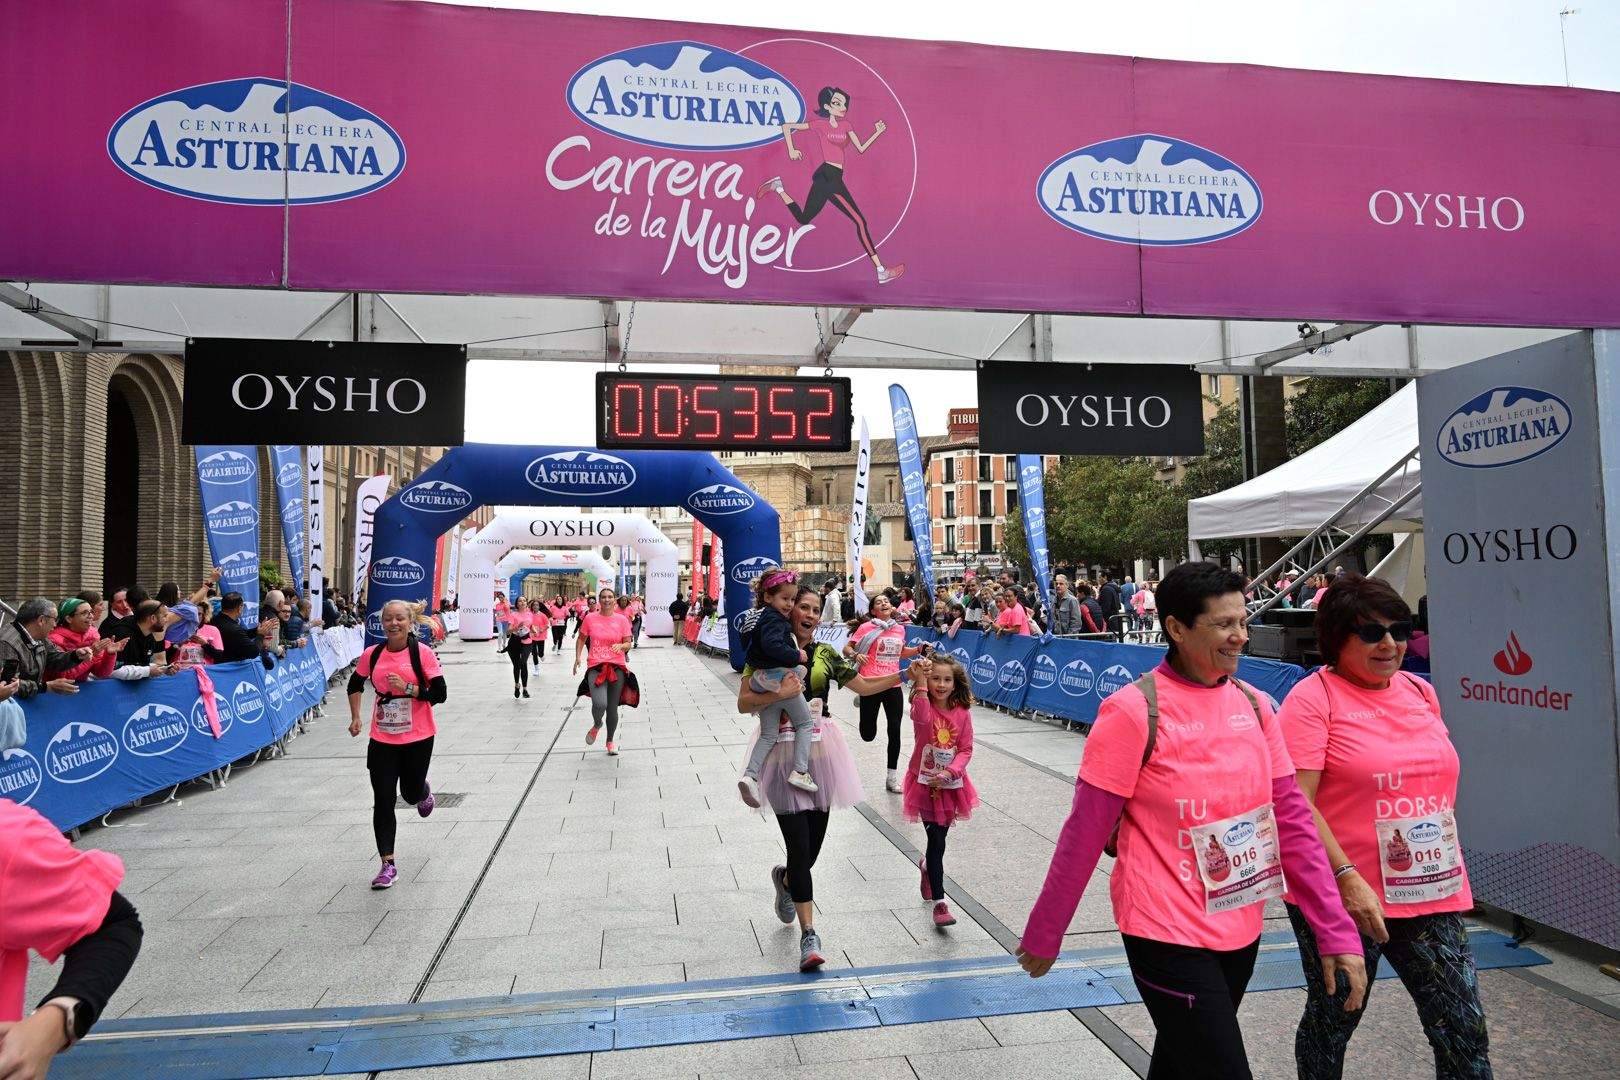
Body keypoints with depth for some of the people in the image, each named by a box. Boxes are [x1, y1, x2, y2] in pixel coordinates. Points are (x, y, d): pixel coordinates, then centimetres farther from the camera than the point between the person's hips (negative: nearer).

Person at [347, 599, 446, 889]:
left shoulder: (422, 653, -11)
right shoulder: (372, 655, -1)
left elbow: (440, 694, -14)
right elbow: (355, 684, 18)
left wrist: (407, 687, -25)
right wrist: (355, 717, 8)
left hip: (418, 738, -2)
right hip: (382, 739, 2)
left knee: (411, 794, 11)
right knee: (383, 802, -1)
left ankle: (424, 792, 50)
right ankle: (388, 865, 8)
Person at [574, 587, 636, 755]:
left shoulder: (622, 620, 3)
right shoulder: (590, 618, 3)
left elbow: (628, 643, 7)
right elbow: (581, 639, 14)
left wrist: (621, 646, -15)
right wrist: (578, 657, 2)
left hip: (617, 667, 1)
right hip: (595, 667, -1)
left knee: (612, 708, 8)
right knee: (599, 704, -23)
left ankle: (610, 741, 33)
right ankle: (597, 724, 15)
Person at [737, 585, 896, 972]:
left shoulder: (825, 654, 6)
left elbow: (865, 686, 9)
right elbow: (744, 703, -6)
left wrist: (907, 674, 1)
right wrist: (778, 694, -21)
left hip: (820, 750, 4)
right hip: (783, 752, -4)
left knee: (813, 843, 9)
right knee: (800, 846, -9)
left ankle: (785, 879, 45)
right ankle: (809, 935, 1)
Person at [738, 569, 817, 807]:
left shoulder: (755, 617, 15)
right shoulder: (774, 619, -16)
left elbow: (747, 644, 25)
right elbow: (772, 645, -32)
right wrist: (797, 656, -21)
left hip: (762, 680, 9)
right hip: (781, 677, -9)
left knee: (768, 734, 10)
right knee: (805, 723, 9)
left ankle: (749, 775, -4)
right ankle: (800, 771, 0)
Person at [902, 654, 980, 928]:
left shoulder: (962, 712, -3)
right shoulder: (923, 706, -11)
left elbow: (966, 750, -3)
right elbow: (921, 718, -36)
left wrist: (949, 772, -18)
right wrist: (921, 683, -40)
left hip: (951, 783, 3)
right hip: (925, 782, -3)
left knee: (939, 837, 16)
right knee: (937, 840, -6)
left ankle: (928, 866, 49)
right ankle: (939, 901, 2)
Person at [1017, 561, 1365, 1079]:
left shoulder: (1254, 706, 0)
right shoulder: (1133, 711, -18)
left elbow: (1292, 821, 4)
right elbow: (1084, 834, -13)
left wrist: (1337, 932, -1)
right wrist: (1044, 934, -6)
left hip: (1241, 932, 6)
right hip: (1168, 936, -6)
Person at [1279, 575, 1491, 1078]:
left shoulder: (1420, 691, 9)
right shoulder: (1313, 697, -13)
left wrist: (1449, 870, 20)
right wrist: (1347, 878, -25)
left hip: (1432, 892, 6)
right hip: (1340, 898, -5)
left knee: (1464, 1028, 4)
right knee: (1333, 1023, 12)